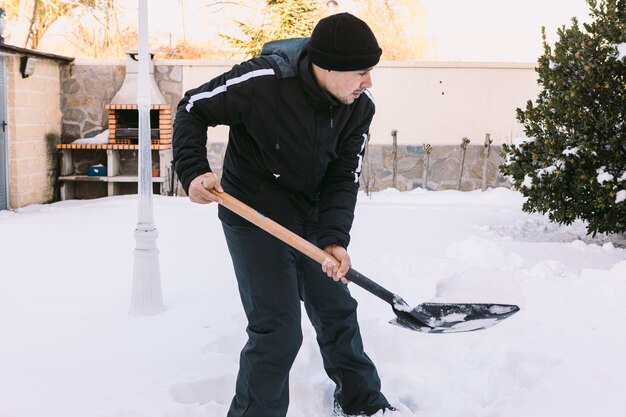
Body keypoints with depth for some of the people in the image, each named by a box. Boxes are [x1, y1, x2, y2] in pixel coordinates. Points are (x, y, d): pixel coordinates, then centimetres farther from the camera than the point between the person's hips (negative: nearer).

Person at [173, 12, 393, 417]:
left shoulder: (360, 106, -13)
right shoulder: (261, 81, -28)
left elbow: (344, 178, -11)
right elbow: (192, 110, -13)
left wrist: (334, 239, -26)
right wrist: (193, 171, -26)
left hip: (311, 216, 6)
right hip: (254, 215, -5)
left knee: (338, 311, 17)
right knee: (278, 330, -8)